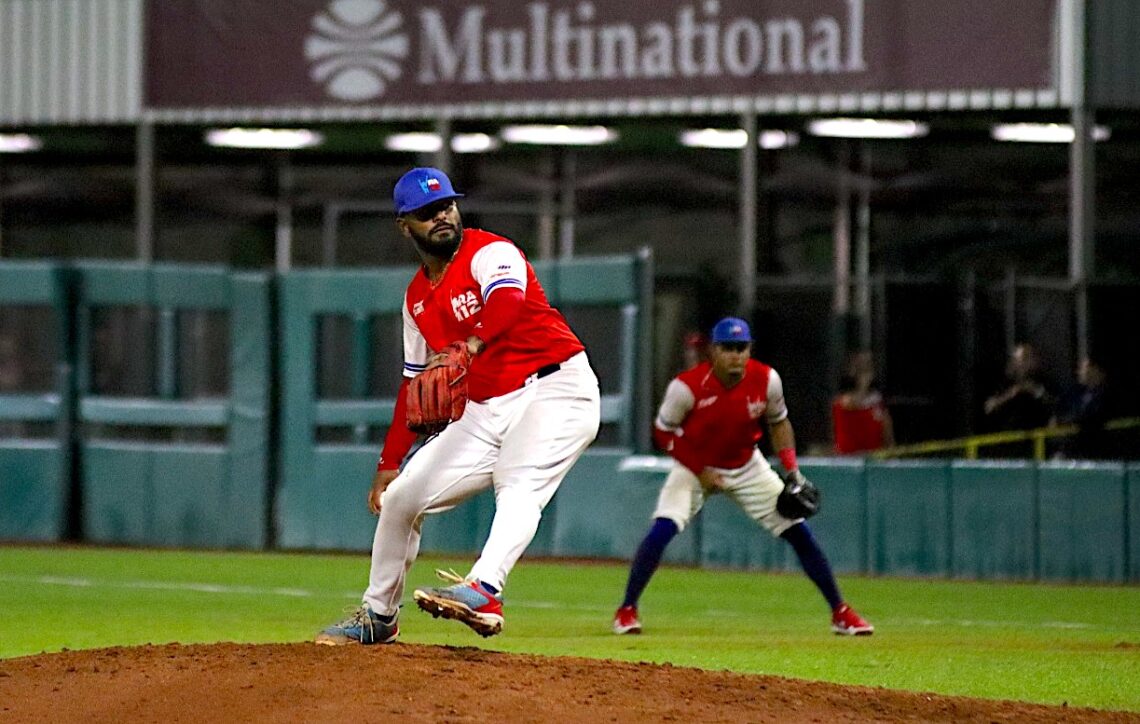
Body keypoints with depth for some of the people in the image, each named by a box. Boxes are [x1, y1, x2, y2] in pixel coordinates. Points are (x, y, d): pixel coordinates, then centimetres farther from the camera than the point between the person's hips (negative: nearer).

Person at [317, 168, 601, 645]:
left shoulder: (490, 253, -9)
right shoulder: (418, 297, 14)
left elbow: (509, 301, -33)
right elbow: (416, 383, 20)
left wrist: (470, 346, -52)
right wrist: (389, 462, 16)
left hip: (555, 391, -8)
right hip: (485, 410, 8)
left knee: (518, 486, -34)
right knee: (400, 498, 7)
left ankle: (483, 592, -55)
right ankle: (377, 616, 23)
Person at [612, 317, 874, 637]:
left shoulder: (766, 380, -18)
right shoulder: (688, 386, -26)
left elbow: (778, 422, 1)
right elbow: (663, 432, -13)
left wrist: (792, 471, -9)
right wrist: (700, 471, -19)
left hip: (747, 467, 3)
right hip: (694, 466, -3)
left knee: (800, 533, -3)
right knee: (663, 529, -24)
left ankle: (840, 613, 9)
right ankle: (627, 611, -9)